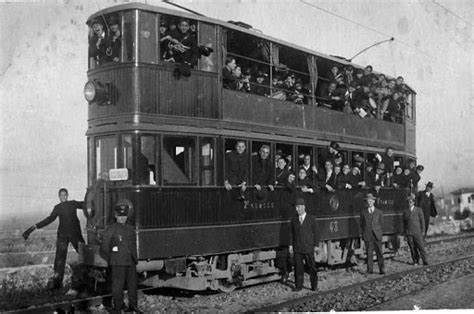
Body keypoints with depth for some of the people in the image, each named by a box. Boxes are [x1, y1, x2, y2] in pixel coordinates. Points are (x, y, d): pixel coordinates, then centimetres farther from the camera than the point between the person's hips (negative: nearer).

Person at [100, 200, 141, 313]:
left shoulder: (130, 229, 12)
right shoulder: (111, 229, -5)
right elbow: (104, 246, -2)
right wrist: (110, 259, 0)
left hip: (131, 262, 6)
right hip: (118, 263, -5)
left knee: (132, 283, 10)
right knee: (118, 284, -1)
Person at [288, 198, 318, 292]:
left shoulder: (311, 219, 0)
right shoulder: (294, 220, 8)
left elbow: (315, 233, 1)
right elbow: (291, 233, 8)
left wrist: (315, 246, -3)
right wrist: (291, 245, -1)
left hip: (308, 248, -2)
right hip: (297, 249, 2)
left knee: (312, 267, 3)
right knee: (298, 267, 2)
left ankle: (314, 286, 15)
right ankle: (298, 286, 11)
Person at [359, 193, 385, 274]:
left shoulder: (379, 212, 10)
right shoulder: (363, 212, 9)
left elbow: (381, 223, 15)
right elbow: (362, 224, 12)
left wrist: (377, 230, 8)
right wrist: (363, 234, 6)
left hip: (377, 235, 0)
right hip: (367, 236, 0)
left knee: (379, 253, -1)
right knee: (369, 253, -2)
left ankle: (382, 269, 3)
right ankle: (370, 270, 2)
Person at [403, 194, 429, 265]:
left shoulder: (419, 210, 3)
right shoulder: (405, 212, 9)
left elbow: (422, 221, 4)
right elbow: (404, 222, 13)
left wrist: (422, 231, 0)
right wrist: (405, 233, 8)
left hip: (417, 232, -2)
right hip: (409, 233, 2)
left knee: (421, 246, -5)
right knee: (412, 248, 2)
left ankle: (425, 261, 0)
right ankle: (415, 261, 10)